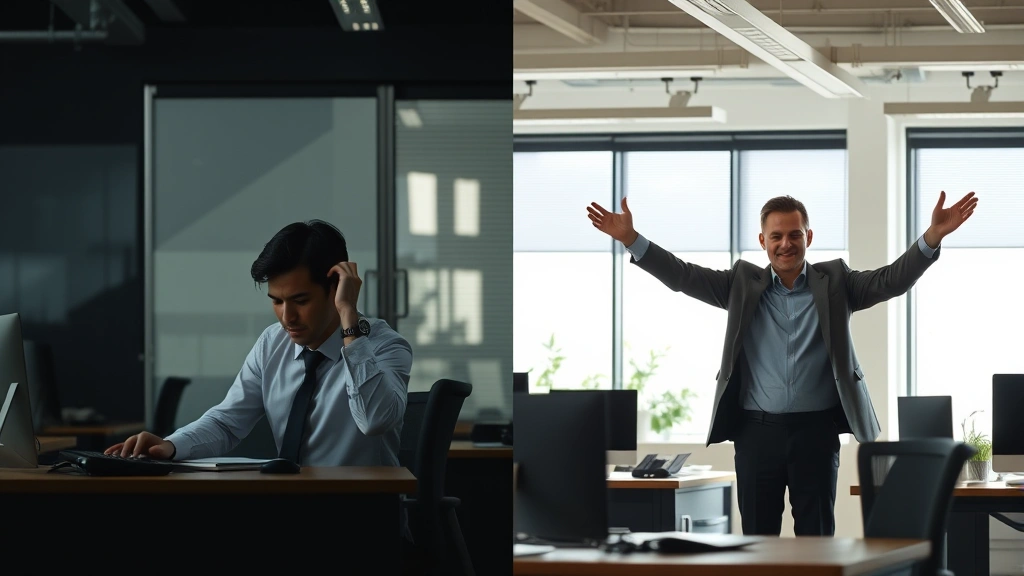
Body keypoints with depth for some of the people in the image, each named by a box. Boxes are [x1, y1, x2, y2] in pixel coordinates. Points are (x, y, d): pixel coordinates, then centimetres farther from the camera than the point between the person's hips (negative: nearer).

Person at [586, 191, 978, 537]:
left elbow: (892, 280, -5)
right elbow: (683, 277, -1)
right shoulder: (743, 284, 7)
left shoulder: (834, 283, 5)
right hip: (757, 431, 1)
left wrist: (933, 236, -21)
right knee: (757, 536, 5)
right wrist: (630, 239, -14)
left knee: (817, 536, 3)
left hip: (817, 432, -1)